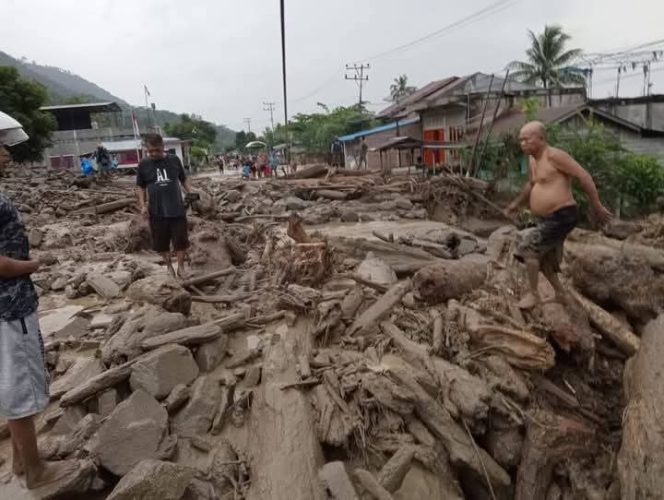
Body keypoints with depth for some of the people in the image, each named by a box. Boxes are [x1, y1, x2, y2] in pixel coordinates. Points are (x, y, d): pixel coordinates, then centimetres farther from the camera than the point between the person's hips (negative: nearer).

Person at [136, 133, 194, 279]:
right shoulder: (143, 164, 0)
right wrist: (142, 205, -3)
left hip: (177, 209, 0)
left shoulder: (174, 160, 0)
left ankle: (181, 267, 18)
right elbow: (140, 187, 9)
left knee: (181, 240, 2)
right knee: (162, 242, 10)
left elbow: (184, 179, 11)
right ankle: (169, 266, 29)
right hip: (157, 211, 1)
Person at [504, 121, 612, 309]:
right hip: (548, 219, 10)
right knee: (543, 259, 17)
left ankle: (533, 294, 0)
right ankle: (560, 294, 34)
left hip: (562, 217, -9)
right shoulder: (532, 160, 9)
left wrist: (597, 207, -16)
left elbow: (584, 176, -18)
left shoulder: (554, 155, -17)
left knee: (528, 247, -13)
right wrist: (516, 204, 28)